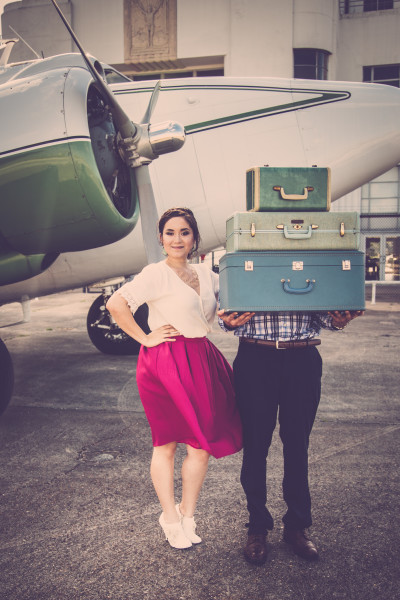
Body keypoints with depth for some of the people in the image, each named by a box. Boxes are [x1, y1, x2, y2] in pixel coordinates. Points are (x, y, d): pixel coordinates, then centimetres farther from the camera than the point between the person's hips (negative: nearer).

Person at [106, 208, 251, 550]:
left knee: (204, 442, 7)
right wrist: (144, 338, -12)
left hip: (202, 362, 6)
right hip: (165, 363, -6)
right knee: (167, 443, 6)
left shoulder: (206, 275, 12)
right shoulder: (155, 274, -7)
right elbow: (115, 304, -16)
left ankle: (187, 514, 26)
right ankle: (170, 518, 24)